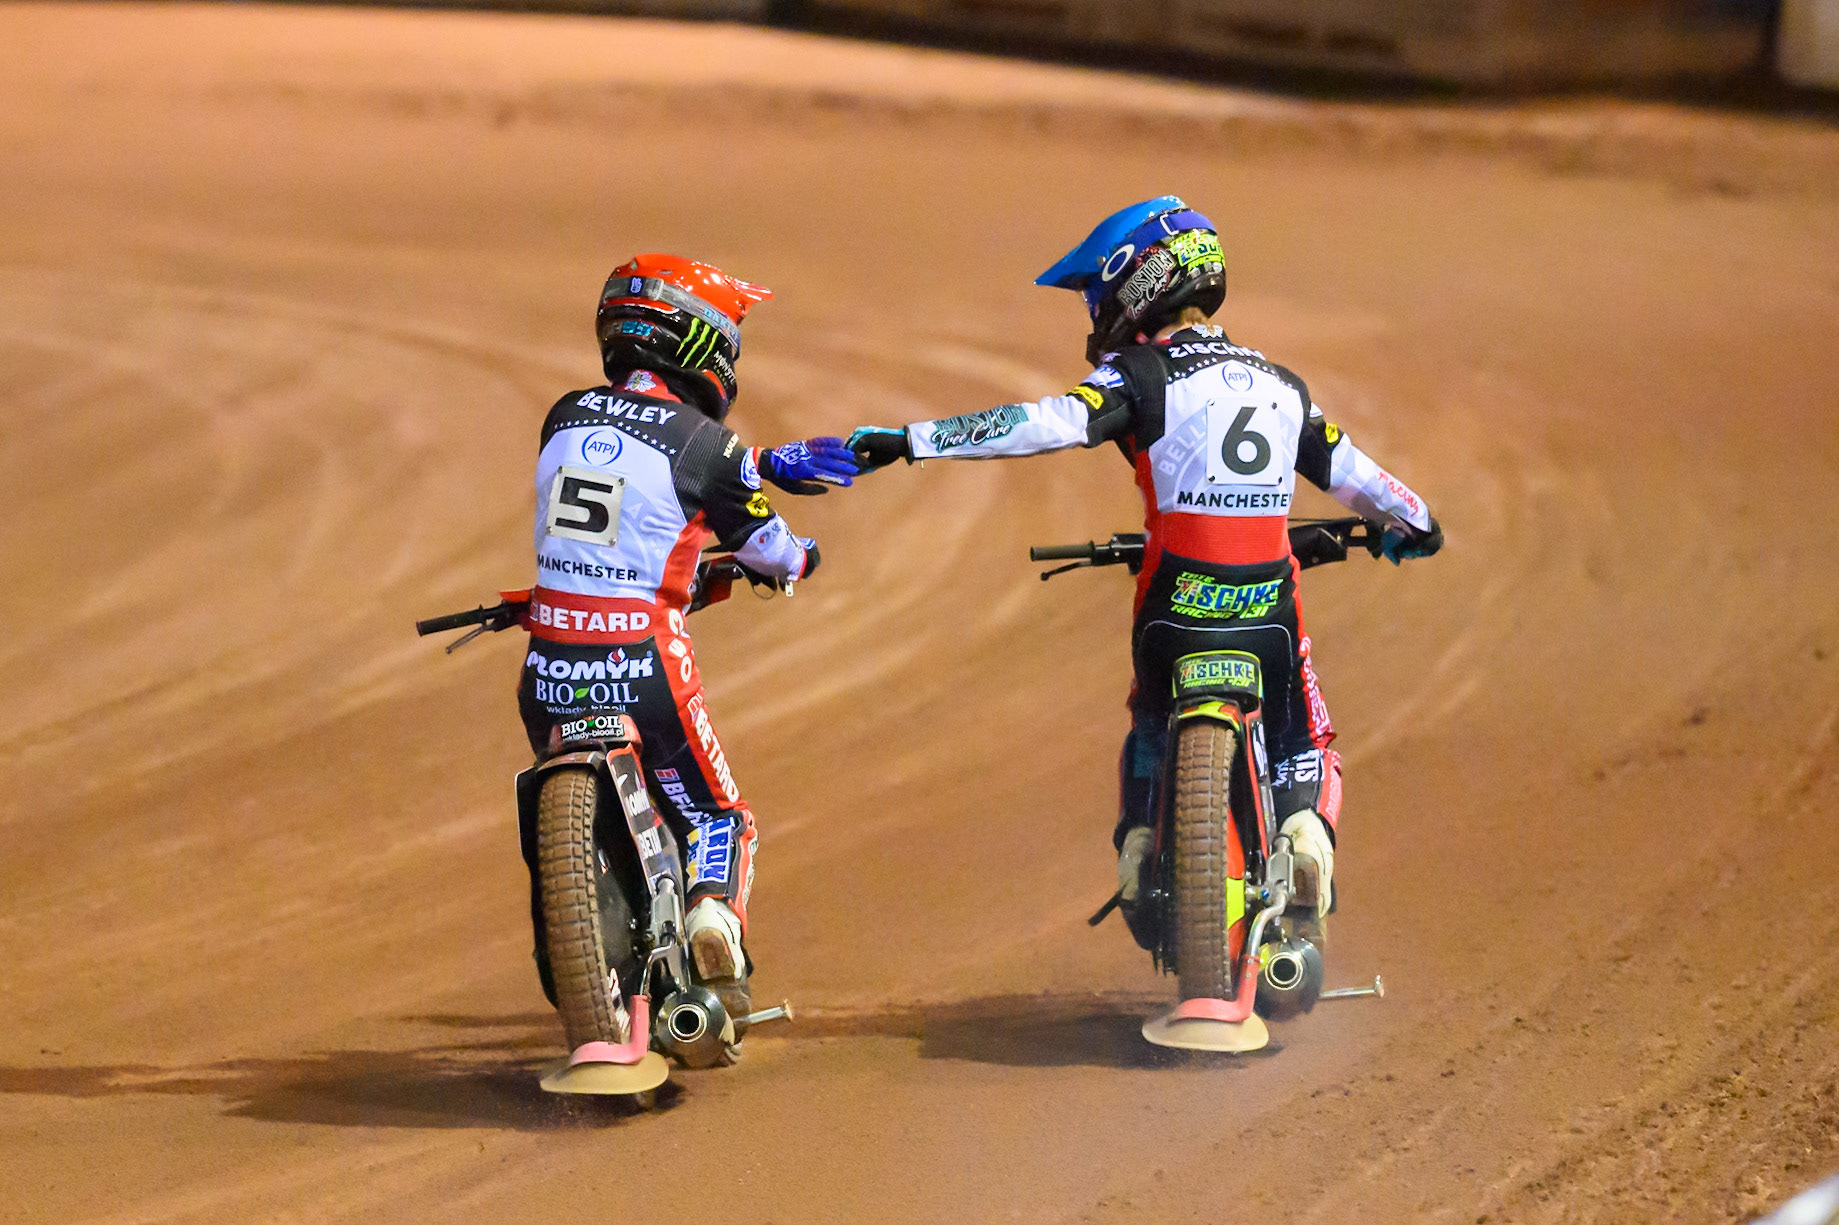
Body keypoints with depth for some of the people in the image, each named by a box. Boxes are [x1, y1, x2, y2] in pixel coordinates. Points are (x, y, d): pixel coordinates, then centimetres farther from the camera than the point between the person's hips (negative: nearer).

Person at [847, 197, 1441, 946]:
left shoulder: (1142, 375, -2)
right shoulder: (1281, 386, 14)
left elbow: (1048, 424, -16)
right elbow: (1349, 473, 22)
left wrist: (911, 439, -17)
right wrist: (1412, 523, 42)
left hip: (1177, 605, -2)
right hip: (1269, 610, 2)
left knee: (1152, 743, 25)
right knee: (1302, 754, 21)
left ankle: (1141, 850, 3)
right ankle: (1304, 832, -9)